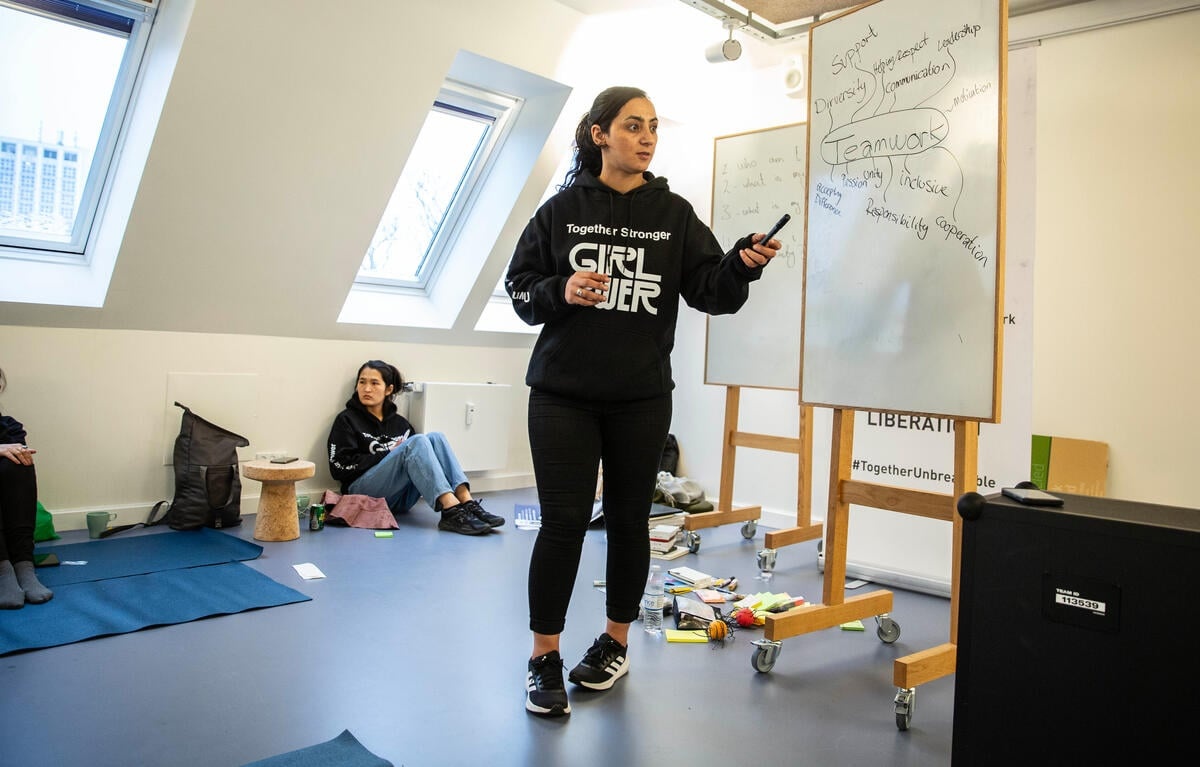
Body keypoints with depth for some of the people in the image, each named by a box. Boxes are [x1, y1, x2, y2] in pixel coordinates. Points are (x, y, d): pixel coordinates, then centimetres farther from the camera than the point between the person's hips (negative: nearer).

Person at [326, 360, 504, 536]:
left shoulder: (399, 422, 19)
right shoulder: (346, 420, 6)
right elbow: (340, 467, -6)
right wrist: (389, 454, -8)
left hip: (401, 499, 5)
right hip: (366, 495, -4)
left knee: (435, 437, -16)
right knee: (417, 441, -25)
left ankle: (467, 503, -35)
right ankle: (451, 511, -43)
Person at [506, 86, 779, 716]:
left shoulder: (673, 213, 5)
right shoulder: (564, 208, 4)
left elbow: (710, 291, -3)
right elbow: (520, 287, 5)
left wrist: (743, 264, -23)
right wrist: (561, 291, -16)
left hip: (642, 397, 2)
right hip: (563, 392, -1)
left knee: (629, 520, 10)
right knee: (563, 522, -2)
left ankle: (615, 644, 30)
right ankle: (543, 660, 15)